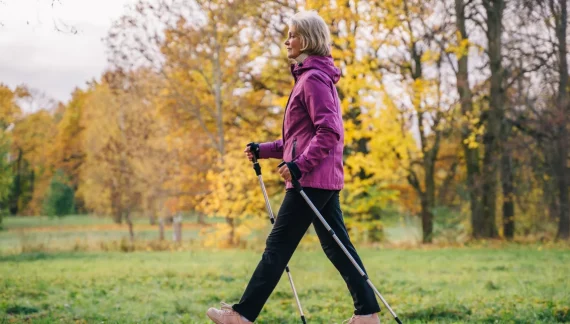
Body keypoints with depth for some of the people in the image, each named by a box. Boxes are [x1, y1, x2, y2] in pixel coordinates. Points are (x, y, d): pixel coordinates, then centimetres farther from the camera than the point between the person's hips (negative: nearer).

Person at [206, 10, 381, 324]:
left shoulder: (313, 79, -11)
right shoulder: (310, 77, 19)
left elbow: (329, 131, -21)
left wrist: (300, 164, -26)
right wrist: (263, 150, 15)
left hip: (312, 178, -10)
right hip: (323, 179, 10)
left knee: (278, 245, -5)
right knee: (337, 246, 9)